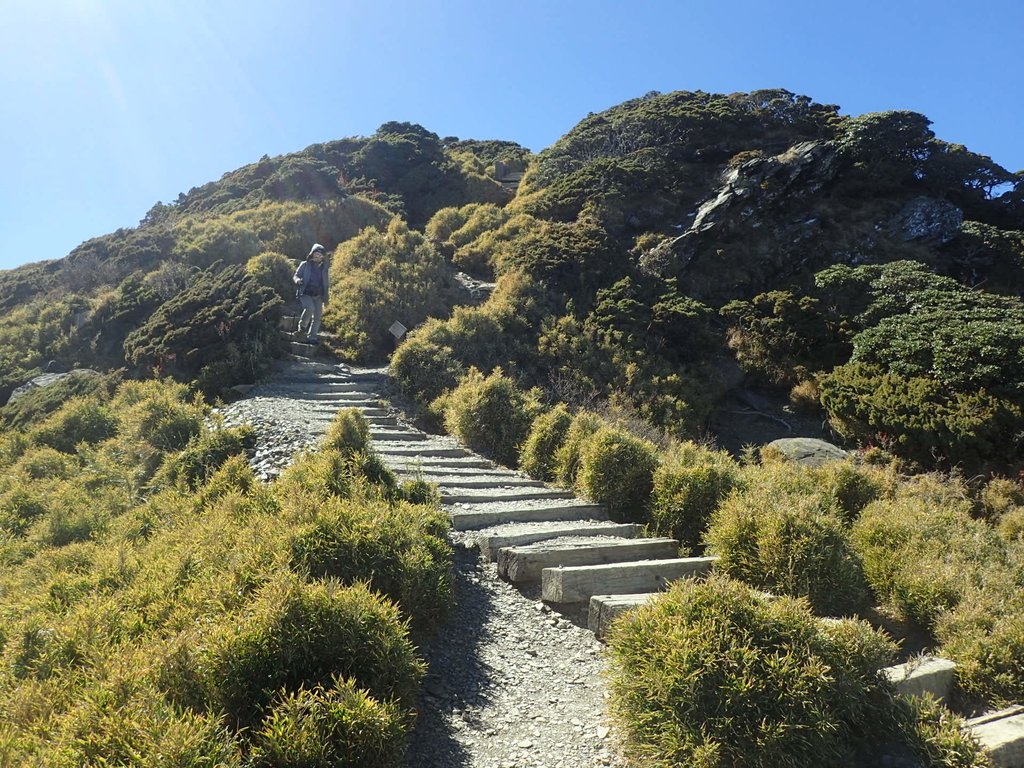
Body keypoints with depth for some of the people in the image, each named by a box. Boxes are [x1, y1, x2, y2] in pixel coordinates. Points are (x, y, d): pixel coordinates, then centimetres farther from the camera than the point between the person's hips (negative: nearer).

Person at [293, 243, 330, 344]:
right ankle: (302, 326, -5)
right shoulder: (305, 265, 3)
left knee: (317, 316, -3)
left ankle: (312, 337, 6)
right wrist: (298, 280, -20)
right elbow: (296, 275, 6)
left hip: (318, 296, 4)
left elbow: (325, 283, 19)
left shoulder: (323, 268, 13)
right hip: (306, 293, -4)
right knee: (310, 308, -29)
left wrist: (325, 297, 10)